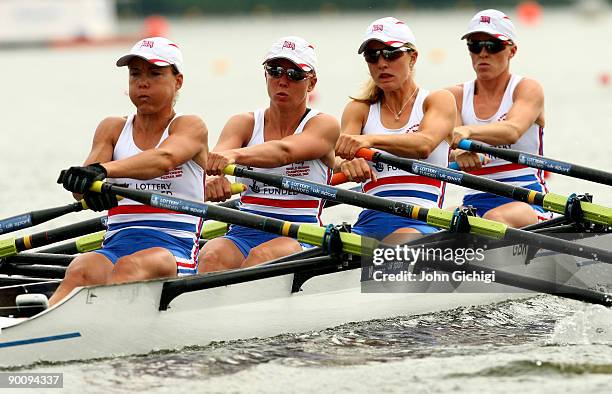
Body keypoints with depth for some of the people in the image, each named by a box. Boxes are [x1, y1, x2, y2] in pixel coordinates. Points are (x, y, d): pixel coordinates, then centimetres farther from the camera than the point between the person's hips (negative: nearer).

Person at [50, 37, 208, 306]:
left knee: (130, 266, -38)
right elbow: (80, 189, 0)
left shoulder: (190, 127, 7)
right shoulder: (113, 129, 19)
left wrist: (104, 170, -38)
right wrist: (87, 186, -28)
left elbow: (165, 158, -19)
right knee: (80, 270, -32)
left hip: (175, 249, -3)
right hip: (116, 245, 3)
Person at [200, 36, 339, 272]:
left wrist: (234, 155, -41)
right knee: (212, 257, -31)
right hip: (244, 232, 3)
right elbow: (214, 159, -10)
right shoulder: (244, 124, 11)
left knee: (262, 256, -36)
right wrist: (213, 176, -37)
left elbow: (284, 151, -21)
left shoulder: (324, 125, 2)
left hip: (299, 237, -3)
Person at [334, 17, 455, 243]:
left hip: (420, 222, -3)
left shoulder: (439, 101, 11)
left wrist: (370, 140, -32)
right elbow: (339, 158, 0)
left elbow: (424, 144, -13)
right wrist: (346, 163, -27)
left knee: (403, 240, -38)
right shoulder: (360, 109, 20)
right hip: (371, 221, 3)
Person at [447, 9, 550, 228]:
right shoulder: (456, 96, 11)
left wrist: (468, 131, -42)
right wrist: (459, 152, -33)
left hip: (527, 201, -3)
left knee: (495, 218, -37)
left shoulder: (527, 89, 0)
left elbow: (512, 130, -22)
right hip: (475, 200, 3)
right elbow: (447, 144, -6)